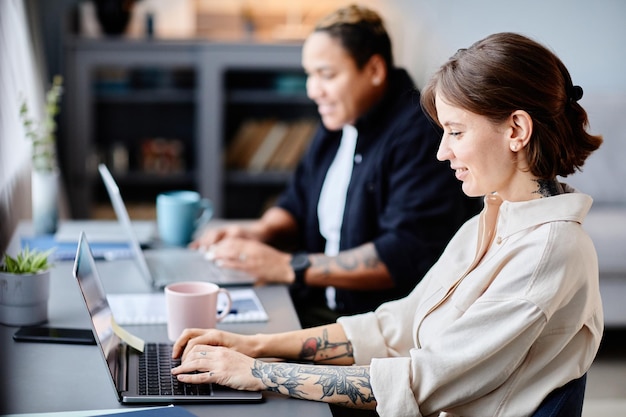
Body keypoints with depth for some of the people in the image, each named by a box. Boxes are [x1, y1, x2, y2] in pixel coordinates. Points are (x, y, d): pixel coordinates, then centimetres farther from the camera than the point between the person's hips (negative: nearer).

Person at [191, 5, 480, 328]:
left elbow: (407, 255, -24)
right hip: (316, 308, 9)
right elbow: (297, 206, 24)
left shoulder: (420, 134, -16)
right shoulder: (338, 124, 13)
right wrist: (259, 232, 0)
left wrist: (291, 267, -22)